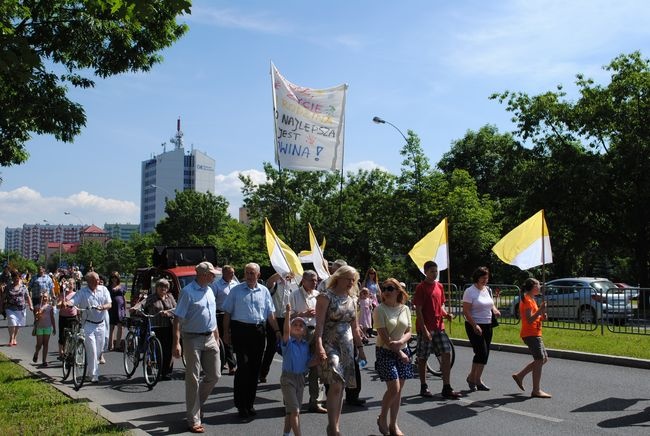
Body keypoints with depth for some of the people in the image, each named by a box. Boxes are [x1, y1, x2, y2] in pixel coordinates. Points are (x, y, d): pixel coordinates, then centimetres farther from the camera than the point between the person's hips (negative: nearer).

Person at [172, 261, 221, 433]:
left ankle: (196, 403, 31)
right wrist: (176, 343, -23)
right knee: (193, 379, 0)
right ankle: (193, 420, 8)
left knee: (214, 376, 10)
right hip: (193, 339, -7)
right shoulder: (188, 292, -13)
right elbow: (178, 318, -16)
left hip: (210, 339, 7)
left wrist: (216, 337, 20)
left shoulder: (209, 291, 11)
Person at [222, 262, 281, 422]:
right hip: (241, 330, -3)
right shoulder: (236, 290, 2)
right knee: (243, 367, -9)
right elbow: (227, 313, 3)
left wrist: (277, 330, 6)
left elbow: (270, 313, 12)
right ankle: (241, 406, 0)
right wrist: (226, 332, -3)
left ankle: (249, 404, 20)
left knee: (255, 368, 8)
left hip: (259, 331, 4)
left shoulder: (264, 291, 10)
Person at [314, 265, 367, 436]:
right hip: (330, 345, -6)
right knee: (336, 384, -17)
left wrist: (360, 348, 16)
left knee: (340, 386, 7)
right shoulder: (326, 297, -6)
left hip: (347, 346, 6)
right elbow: (319, 324, -13)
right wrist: (319, 346, -23)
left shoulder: (351, 300, 13)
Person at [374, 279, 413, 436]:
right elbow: (384, 336, -14)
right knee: (394, 388, -11)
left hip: (402, 351, 5)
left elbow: (409, 332, 4)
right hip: (386, 352, -5)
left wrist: (401, 342, -17)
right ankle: (382, 418, 13)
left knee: (398, 390, 7)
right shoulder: (380, 309, -10)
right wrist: (399, 353, -13)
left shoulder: (405, 309, 3)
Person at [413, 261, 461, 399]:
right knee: (422, 358, 4)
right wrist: (424, 329, -17)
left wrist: (446, 314, -1)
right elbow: (418, 310, -12)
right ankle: (423, 387, 18)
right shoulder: (421, 287, -9)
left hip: (439, 327, 6)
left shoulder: (439, 286, 11)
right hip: (426, 328, -6)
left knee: (447, 354, 0)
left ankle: (446, 388, 5)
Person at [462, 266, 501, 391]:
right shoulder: (470, 291, -10)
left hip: (487, 325, 7)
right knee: (482, 352, -11)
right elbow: (466, 311, -15)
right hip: (474, 326, -7)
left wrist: (495, 310, 0)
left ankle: (472, 377, 19)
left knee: (484, 354, 7)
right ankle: (477, 380, 4)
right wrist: (475, 325, -22)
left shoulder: (488, 290, 12)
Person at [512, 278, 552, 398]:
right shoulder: (527, 300, -14)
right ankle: (536, 390, -3)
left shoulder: (531, 299, 17)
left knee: (544, 359, 14)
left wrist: (541, 316, 7)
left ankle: (519, 375, 17)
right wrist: (540, 310, -27)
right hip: (531, 334, -10)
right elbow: (529, 320, -22)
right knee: (539, 360, -8)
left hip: (535, 334, 10)